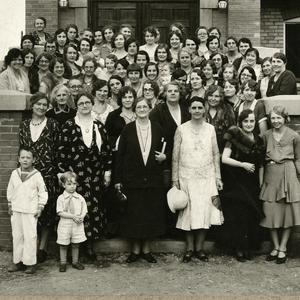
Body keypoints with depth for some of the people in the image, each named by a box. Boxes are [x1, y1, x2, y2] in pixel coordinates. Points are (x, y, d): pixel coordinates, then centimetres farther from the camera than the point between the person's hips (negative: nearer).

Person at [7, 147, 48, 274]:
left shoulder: (36, 175, -7)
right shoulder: (14, 173, 3)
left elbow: (43, 192, -2)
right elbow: (10, 191, 12)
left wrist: (40, 208, -4)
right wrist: (10, 206, 11)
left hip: (30, 211, -4)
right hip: (16, 211, 4)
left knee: (30, 237, -3)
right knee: (16, 236, 10)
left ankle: (30, 263, 5)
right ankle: (18, 261, 20)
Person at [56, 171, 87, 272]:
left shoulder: (80, 198, 3)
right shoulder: (61, 198, -6)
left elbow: (84, 210, 5)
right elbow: (60, 212, -12)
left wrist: (81, 217, -17)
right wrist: (73, 216, -19)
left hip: (77, 225, 2)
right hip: (65, 225, -2)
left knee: (76, 245, 11)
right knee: (63, 245, 7)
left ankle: (75, 262, 26)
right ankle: (63, 263, 21)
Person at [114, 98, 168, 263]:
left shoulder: (157, 129, 6)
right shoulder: (128, 129, 0)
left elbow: (164, 150, 18)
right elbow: (120, 154, -1)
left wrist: (164, 156, -6)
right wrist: (118, 179, -4)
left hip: (153, 178, 2)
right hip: (132, 178, -2)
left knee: (151, 213, 6)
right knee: (133, 214, 3)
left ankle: (146, 249, 20)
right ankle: (135, 249, 18)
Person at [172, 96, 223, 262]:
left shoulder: (210, 129, 6)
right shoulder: (181, 129, 0)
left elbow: (216, 154, 8)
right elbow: (175, 156, 1)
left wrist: (218, 177, 3)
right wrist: (174, 180, -1)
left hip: (207, 177, 2)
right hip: (187, 177, -2)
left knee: (205, 211, 1)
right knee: (188, 212, 1)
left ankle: (199, 248, 13)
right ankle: (189, 249, 13)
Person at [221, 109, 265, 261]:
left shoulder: (258, 140, 10)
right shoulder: (234, 137, -6)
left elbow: (260, 164, 17)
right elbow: (224, 158, -13)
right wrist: (243, 165, -16)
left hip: (252, 183, 5)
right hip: (236, 182, -5)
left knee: (252, 215, 4)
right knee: (238, 214, -4)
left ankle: (249, 247, 16)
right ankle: (238, 248, 8)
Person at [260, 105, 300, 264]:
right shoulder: (266, 135, 6)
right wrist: (261, 178, 4)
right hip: (270, 175, 2)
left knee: (287, 211, 2)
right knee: (271, 213, 5)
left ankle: (283, 249, 14)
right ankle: (275, 247, 19)